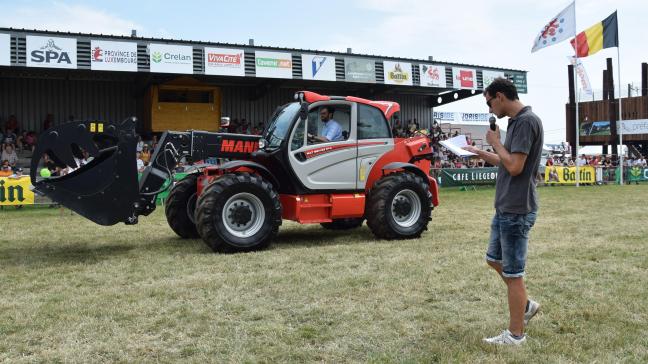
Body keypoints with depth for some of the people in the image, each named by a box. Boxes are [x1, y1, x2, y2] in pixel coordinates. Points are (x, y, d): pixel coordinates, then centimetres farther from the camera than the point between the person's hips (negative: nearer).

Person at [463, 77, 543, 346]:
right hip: (505, 207, 10)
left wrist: (495, 142, -10)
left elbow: (515, 166, -23)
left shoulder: (527, 121, -18)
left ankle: (515, 334, 13)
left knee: (512, 272, 0)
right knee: (494, 259, 21)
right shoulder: (516, 122, 12)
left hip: (517, 210, -10)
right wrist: (480, 153, 25)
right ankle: (526, 305, 33)